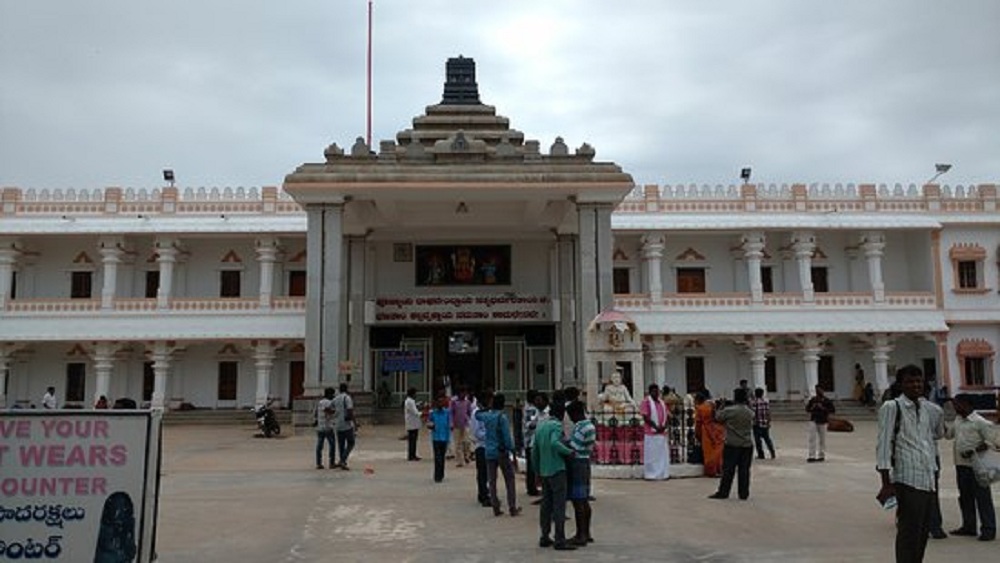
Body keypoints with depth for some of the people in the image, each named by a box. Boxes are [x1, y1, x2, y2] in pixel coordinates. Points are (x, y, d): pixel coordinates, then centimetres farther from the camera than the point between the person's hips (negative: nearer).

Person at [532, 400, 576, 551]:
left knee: (546, 504, 13)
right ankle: (560, 540, -4)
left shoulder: (540, 425, 12)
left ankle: (544, 537, 18)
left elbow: (535, 451, 14)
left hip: (544, 471, 8)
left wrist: (538, 470, 21)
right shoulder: (556, 425, -11)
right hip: (557, 470, -8)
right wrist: (569, 451, -18)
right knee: (559, 505, -5)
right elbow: (555, 443, -31)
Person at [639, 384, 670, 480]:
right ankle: (651, 474, 1)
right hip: (651, 432, -6)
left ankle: (663, 473, 14)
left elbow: (668, 416, 13)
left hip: (662, 432, 6)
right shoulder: (646, 402, -5)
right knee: (651, 454, -4)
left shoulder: (662, 402, 15)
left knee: (663, 454, 7)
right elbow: (645, 417, -12)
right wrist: (656, 427, -16)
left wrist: (665, 426, -5)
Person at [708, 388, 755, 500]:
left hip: (732, 445, -4)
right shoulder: (750, 412, 2)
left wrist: (721, 407, 16)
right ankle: (744, 493, 10)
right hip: (747, 445, 4)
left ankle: (723, 492, 6)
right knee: (744, 470, 7)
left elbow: (718, 417, 0)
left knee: (728, 470, 1)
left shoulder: (729, 411, -12)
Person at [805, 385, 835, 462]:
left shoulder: (827, 401, -3)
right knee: (812, 438, -7)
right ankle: (812, 456, -7)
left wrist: (823, 408, -17)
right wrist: (812, 408, -9)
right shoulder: (812, 400, 5)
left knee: (822, 440, 7)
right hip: (813, 421, 2)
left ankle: (821, 456, 20)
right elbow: (807, 409, 12)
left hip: (822, 422, -1)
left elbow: (832, 410, -7)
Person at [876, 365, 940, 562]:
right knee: (909, 533, -7)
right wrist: (886, 483, -15)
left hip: (927, 480, 7)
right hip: (907, 479, -7)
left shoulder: (924, 407, 16)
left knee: (923, 532, 12)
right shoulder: (892, 407, -5)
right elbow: (883, 444, -10)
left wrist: (933, 475, 19)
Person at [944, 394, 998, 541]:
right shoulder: (957, 420, 11)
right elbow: (948, 434, 23)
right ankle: (968, 526, 25)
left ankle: (988, 530, 8)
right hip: (961, 465, 8)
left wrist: (974, 451, -21)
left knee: (982, 497, 0)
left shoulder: (981, 423, -12)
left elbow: (993, 442, -14)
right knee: (965, 497, 14)